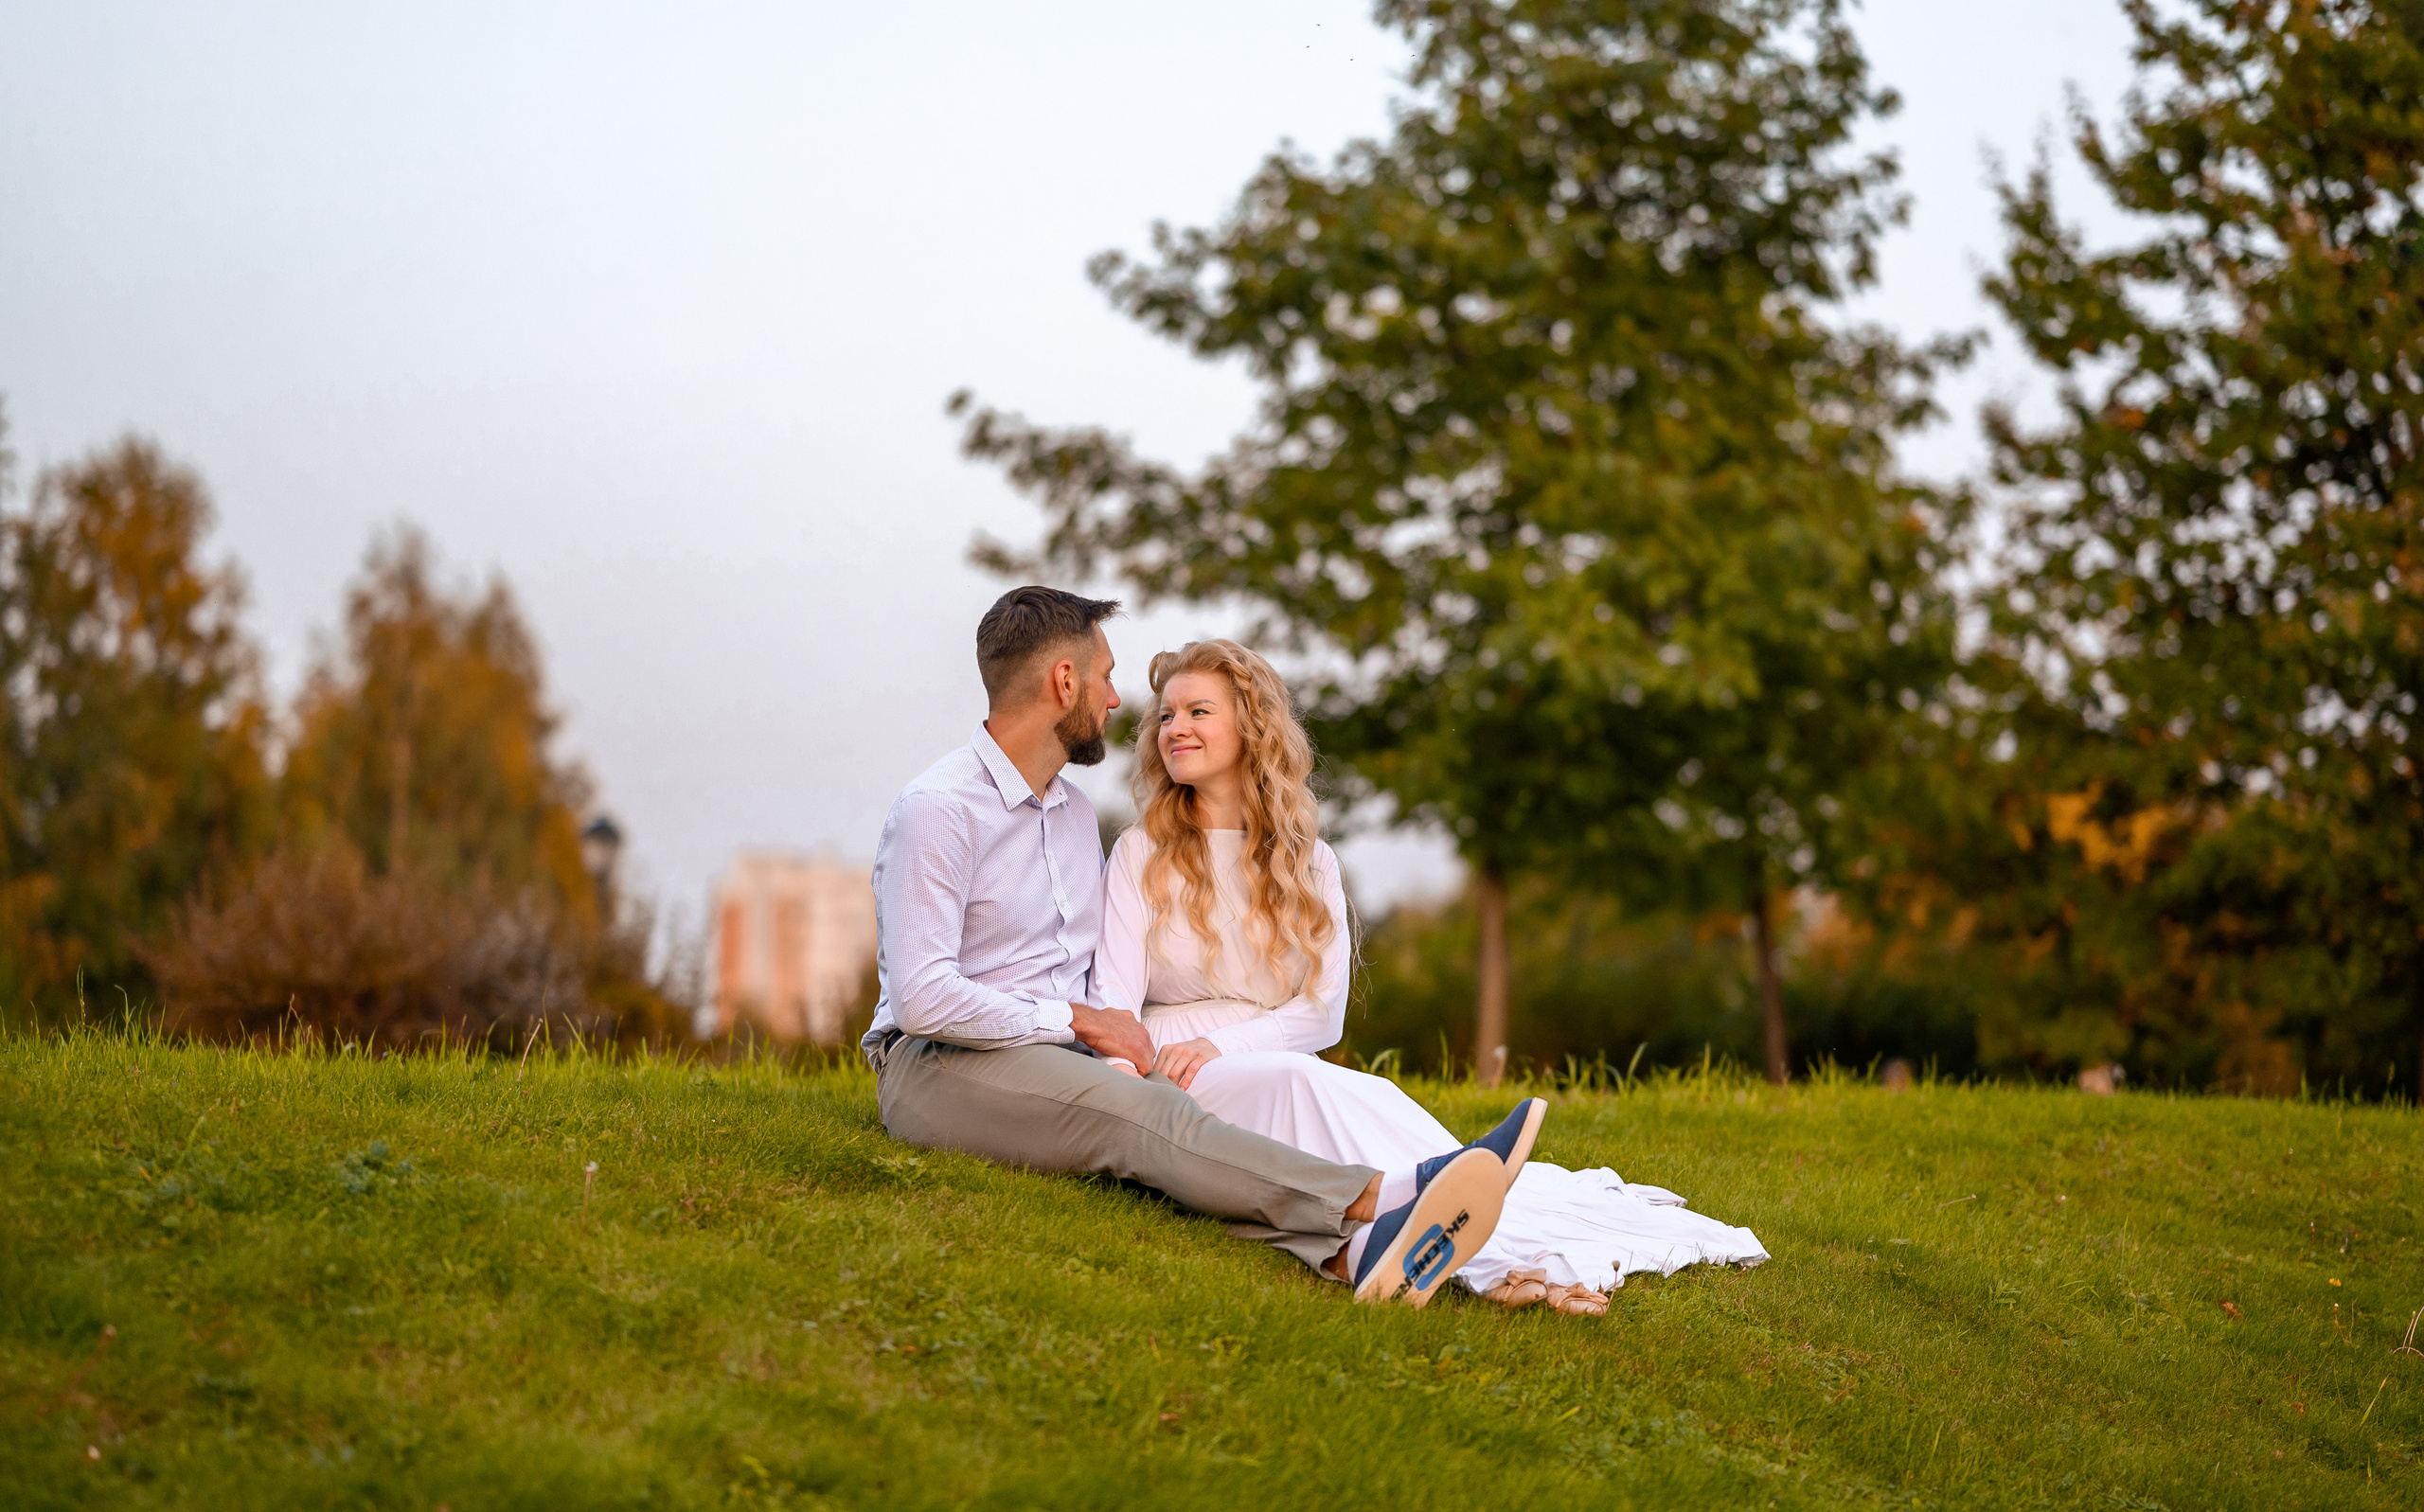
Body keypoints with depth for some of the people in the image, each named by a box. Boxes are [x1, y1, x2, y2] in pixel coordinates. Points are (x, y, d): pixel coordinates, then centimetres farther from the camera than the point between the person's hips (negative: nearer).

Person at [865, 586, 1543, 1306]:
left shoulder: (1074, 812, 19)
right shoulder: (938, 808, -9)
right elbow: (922, 998, -18)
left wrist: (1112, 1041, -1)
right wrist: (1077, 1021, -12)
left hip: (1060, 1053, 7)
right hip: (941, 1067, -7)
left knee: (1161, 1120, -26)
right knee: (1144, 1115, -32)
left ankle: (1351, 1249, -56)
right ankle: (1379, 1193, -52)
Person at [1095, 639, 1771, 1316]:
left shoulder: (1308, 861, 16)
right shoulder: (1140, 854, 9)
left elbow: (1322, 1011, 5)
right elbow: (1115, 1003, -2)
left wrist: (1218, 1044, -13)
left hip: (1281, 1066, 3)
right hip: (1172, 1088, -3)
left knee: (1365, 1095, -33)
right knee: (1305, 1083, -37)